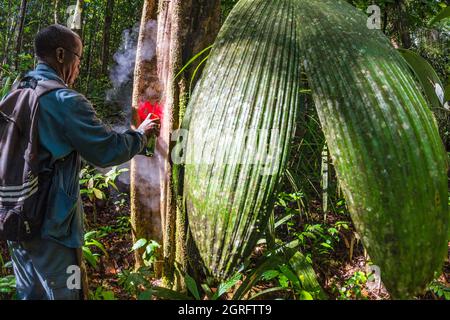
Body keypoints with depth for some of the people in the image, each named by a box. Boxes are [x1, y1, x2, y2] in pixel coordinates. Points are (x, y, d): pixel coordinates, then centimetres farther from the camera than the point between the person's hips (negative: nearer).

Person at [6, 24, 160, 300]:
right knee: (63, 293, 6)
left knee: (29, 293, 20)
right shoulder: (65, 101, -18)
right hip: (50, 226, -8)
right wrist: (141, 134, 3)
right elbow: (108, 151, -14)